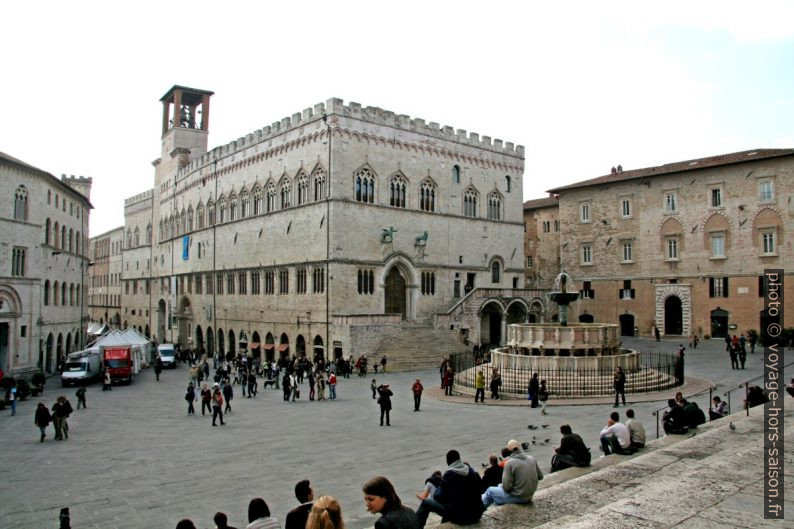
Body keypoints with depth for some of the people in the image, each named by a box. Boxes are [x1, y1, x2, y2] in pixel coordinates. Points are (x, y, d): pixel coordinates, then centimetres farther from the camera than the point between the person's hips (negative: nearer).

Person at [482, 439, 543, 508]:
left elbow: (506, 487, -21)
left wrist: (502, 486, 0)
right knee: (500, 486, 27)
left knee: (490, 490, 16)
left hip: (518, 497, -6)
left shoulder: (510, 462, -21)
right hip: (529, 496, 6)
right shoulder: (531, 458, -4)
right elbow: (540, 476, 7)